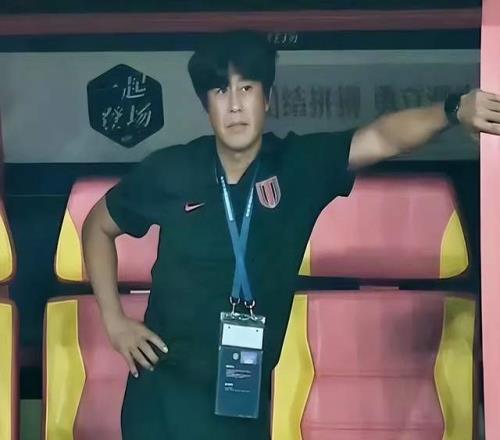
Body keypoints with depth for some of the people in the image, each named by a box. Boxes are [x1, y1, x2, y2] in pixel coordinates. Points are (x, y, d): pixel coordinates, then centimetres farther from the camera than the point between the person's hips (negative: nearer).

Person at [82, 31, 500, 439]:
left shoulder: (299, 166, -9)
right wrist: (114, 321, 1)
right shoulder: (169, 172, -9)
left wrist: (454, 109, -43)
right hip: (165, 392, -1)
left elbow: (382, 137, -25)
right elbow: (98, 225, 6)